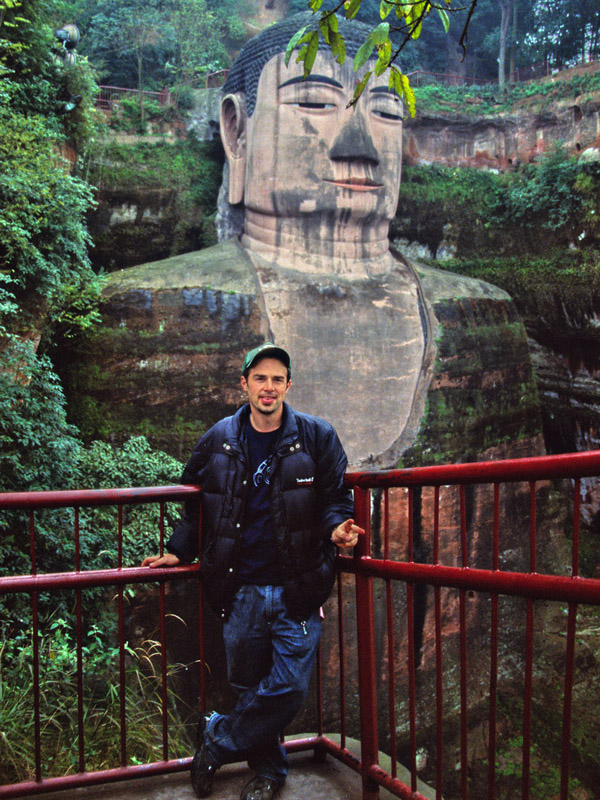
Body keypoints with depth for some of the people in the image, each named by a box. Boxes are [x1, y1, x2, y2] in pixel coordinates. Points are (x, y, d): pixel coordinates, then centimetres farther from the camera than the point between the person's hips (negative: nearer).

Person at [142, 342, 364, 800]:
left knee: (289, 688, -2)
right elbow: (195, 500, 18)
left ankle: (217, 739, 22)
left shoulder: (317, 437, -1)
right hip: (241, 592, 2)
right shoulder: (219, 441, 5)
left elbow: (335, 497, 6)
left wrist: (337, 527, -16)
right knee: (249, 687, 12)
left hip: (296, 590, -1)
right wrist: (179, 551, 9)